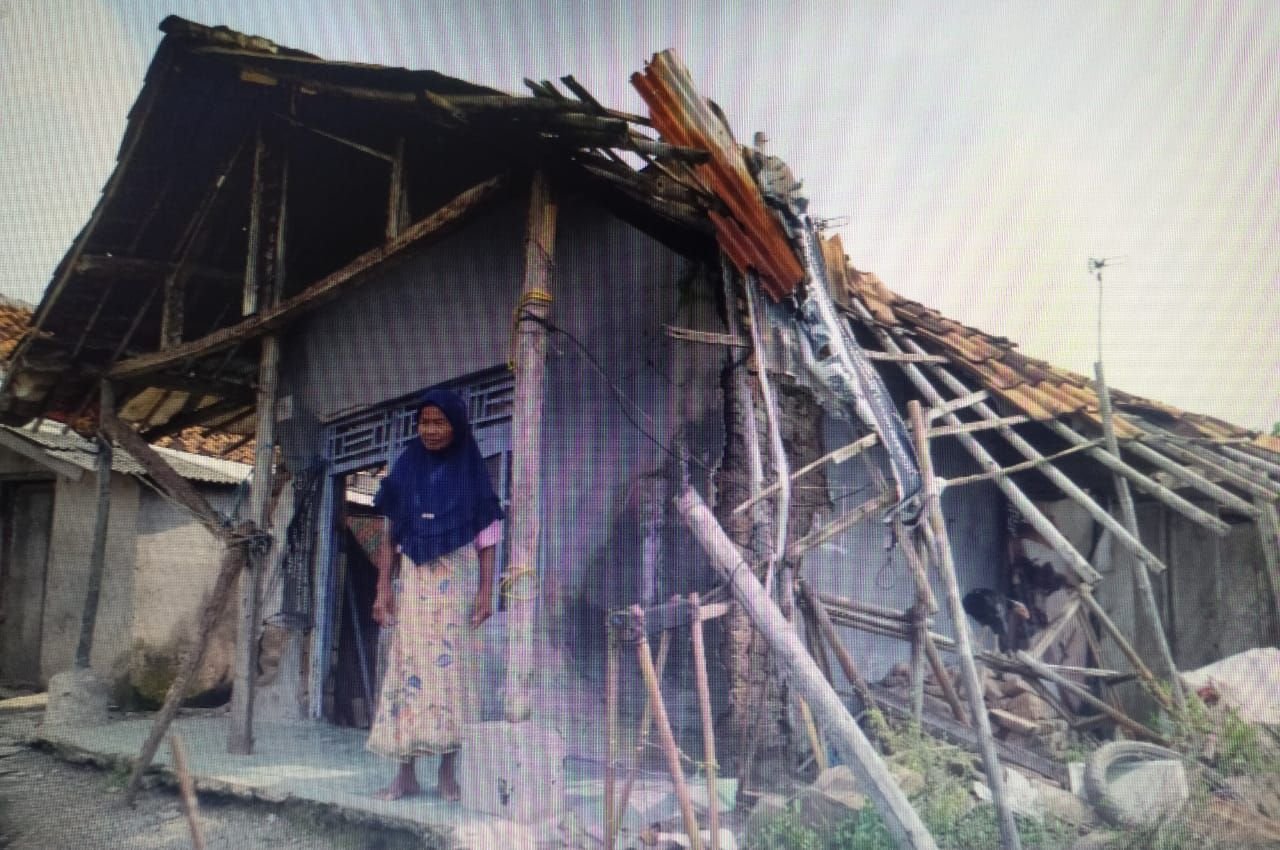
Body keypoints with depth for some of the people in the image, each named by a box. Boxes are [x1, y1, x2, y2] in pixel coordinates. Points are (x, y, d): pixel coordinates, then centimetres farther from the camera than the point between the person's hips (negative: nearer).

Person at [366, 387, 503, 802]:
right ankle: (405, 773, 5)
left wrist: (486, 590, -6)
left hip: (457, 581, -2)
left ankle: (448, 772, 6)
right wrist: (383, 588, 1)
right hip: (414, 581, 2)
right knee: (409, 666, 0)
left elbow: (486, 539, 2)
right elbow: (390, 535, 8)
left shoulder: (471, 473, 4)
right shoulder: (405, 470, 8)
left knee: (452, 667, -1)